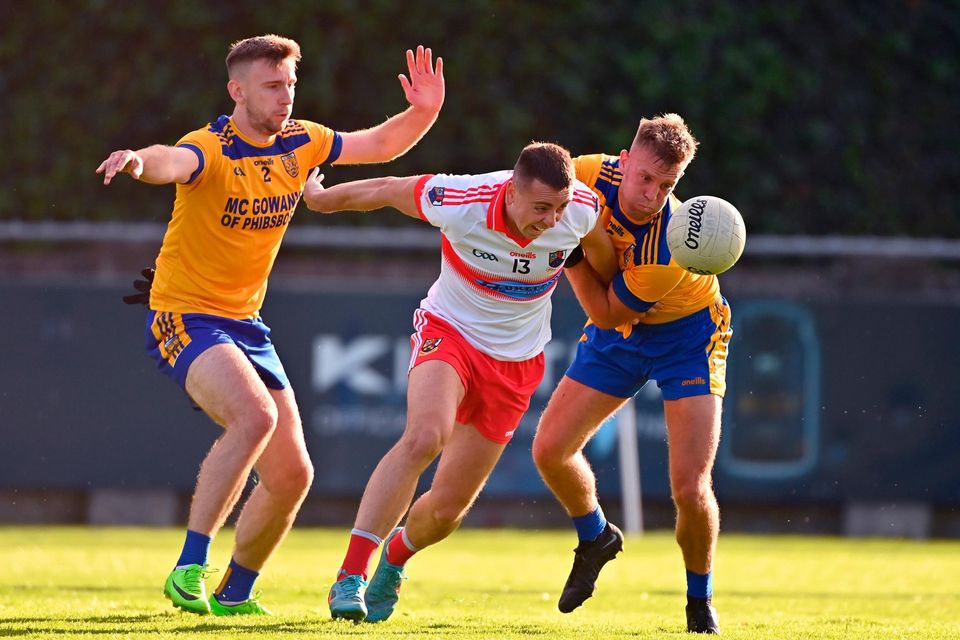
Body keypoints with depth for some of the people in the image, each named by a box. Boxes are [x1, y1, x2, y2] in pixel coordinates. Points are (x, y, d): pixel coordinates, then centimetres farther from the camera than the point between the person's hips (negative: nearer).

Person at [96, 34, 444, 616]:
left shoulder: (300, 143, 2)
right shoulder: (212, 149, -19)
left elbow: (382, 145, 15)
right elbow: (174, 161, -43)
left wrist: (423, 111, -5)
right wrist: (140, 162, -66)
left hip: (246, 323, 8)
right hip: (185, 315, -8)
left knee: (292, 475, 5)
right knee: (255, 416, -33)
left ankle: (234, 594, 27)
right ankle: (189, 569, -29)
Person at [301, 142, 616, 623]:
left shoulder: (581, 210, -20)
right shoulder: (459, 201, -27)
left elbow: (601, 252, 5)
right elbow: (384, 191, -9)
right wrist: (320, 198, 6)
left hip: (516, 362, 3)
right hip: (448, 331, -3)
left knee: (448, 506, 2)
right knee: (424, 437, -33)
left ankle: (395, 557, 37)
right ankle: (351, 576, -29)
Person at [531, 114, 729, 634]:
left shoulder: (669, 254, -37)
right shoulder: (593, 173, -22)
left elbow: (606, 314, -24)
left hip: (685, 334, -5)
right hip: (620, 334, 5)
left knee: (689, 489, -16)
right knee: (550, 449, -2)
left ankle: (700, 602, 11)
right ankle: (595, 538, 29)